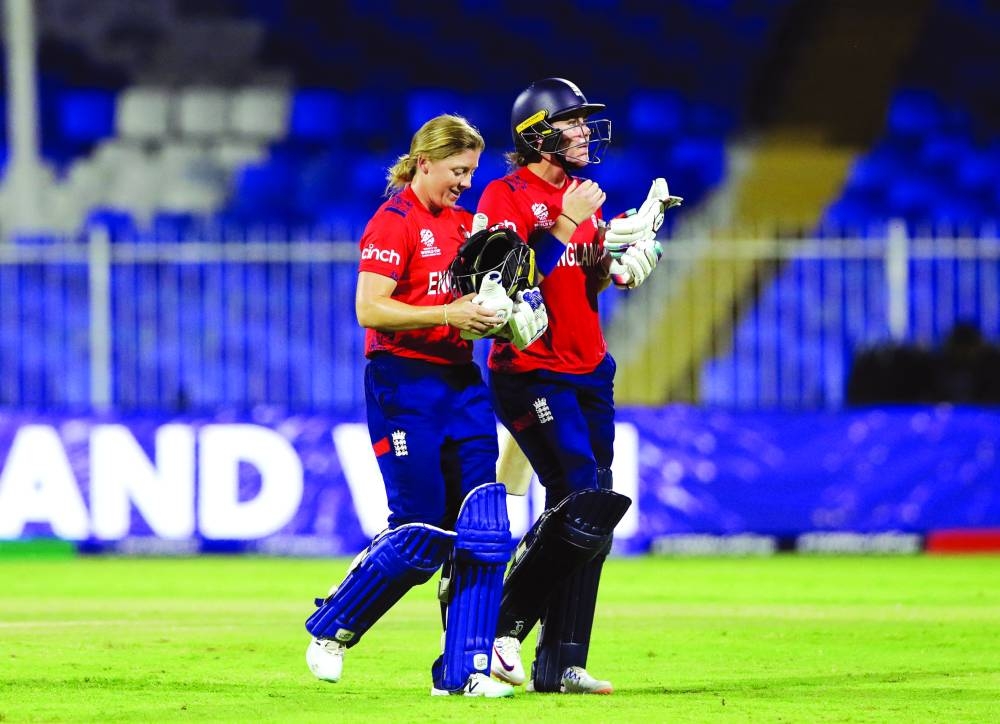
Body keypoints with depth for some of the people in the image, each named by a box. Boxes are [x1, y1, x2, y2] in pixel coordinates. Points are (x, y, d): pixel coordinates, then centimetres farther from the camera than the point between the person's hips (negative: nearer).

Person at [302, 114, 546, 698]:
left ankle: (464, 671, -1)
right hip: (405, 384, -8)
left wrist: (493, 312, 6)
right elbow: (369, 309, -18)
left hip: (461, 382, 8)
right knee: (421, 534, -7)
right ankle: (331, 629, 14)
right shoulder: (394, 222, -9)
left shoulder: (463, 223, 16)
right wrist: (447, 314, -24)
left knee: (483, 529, -3)